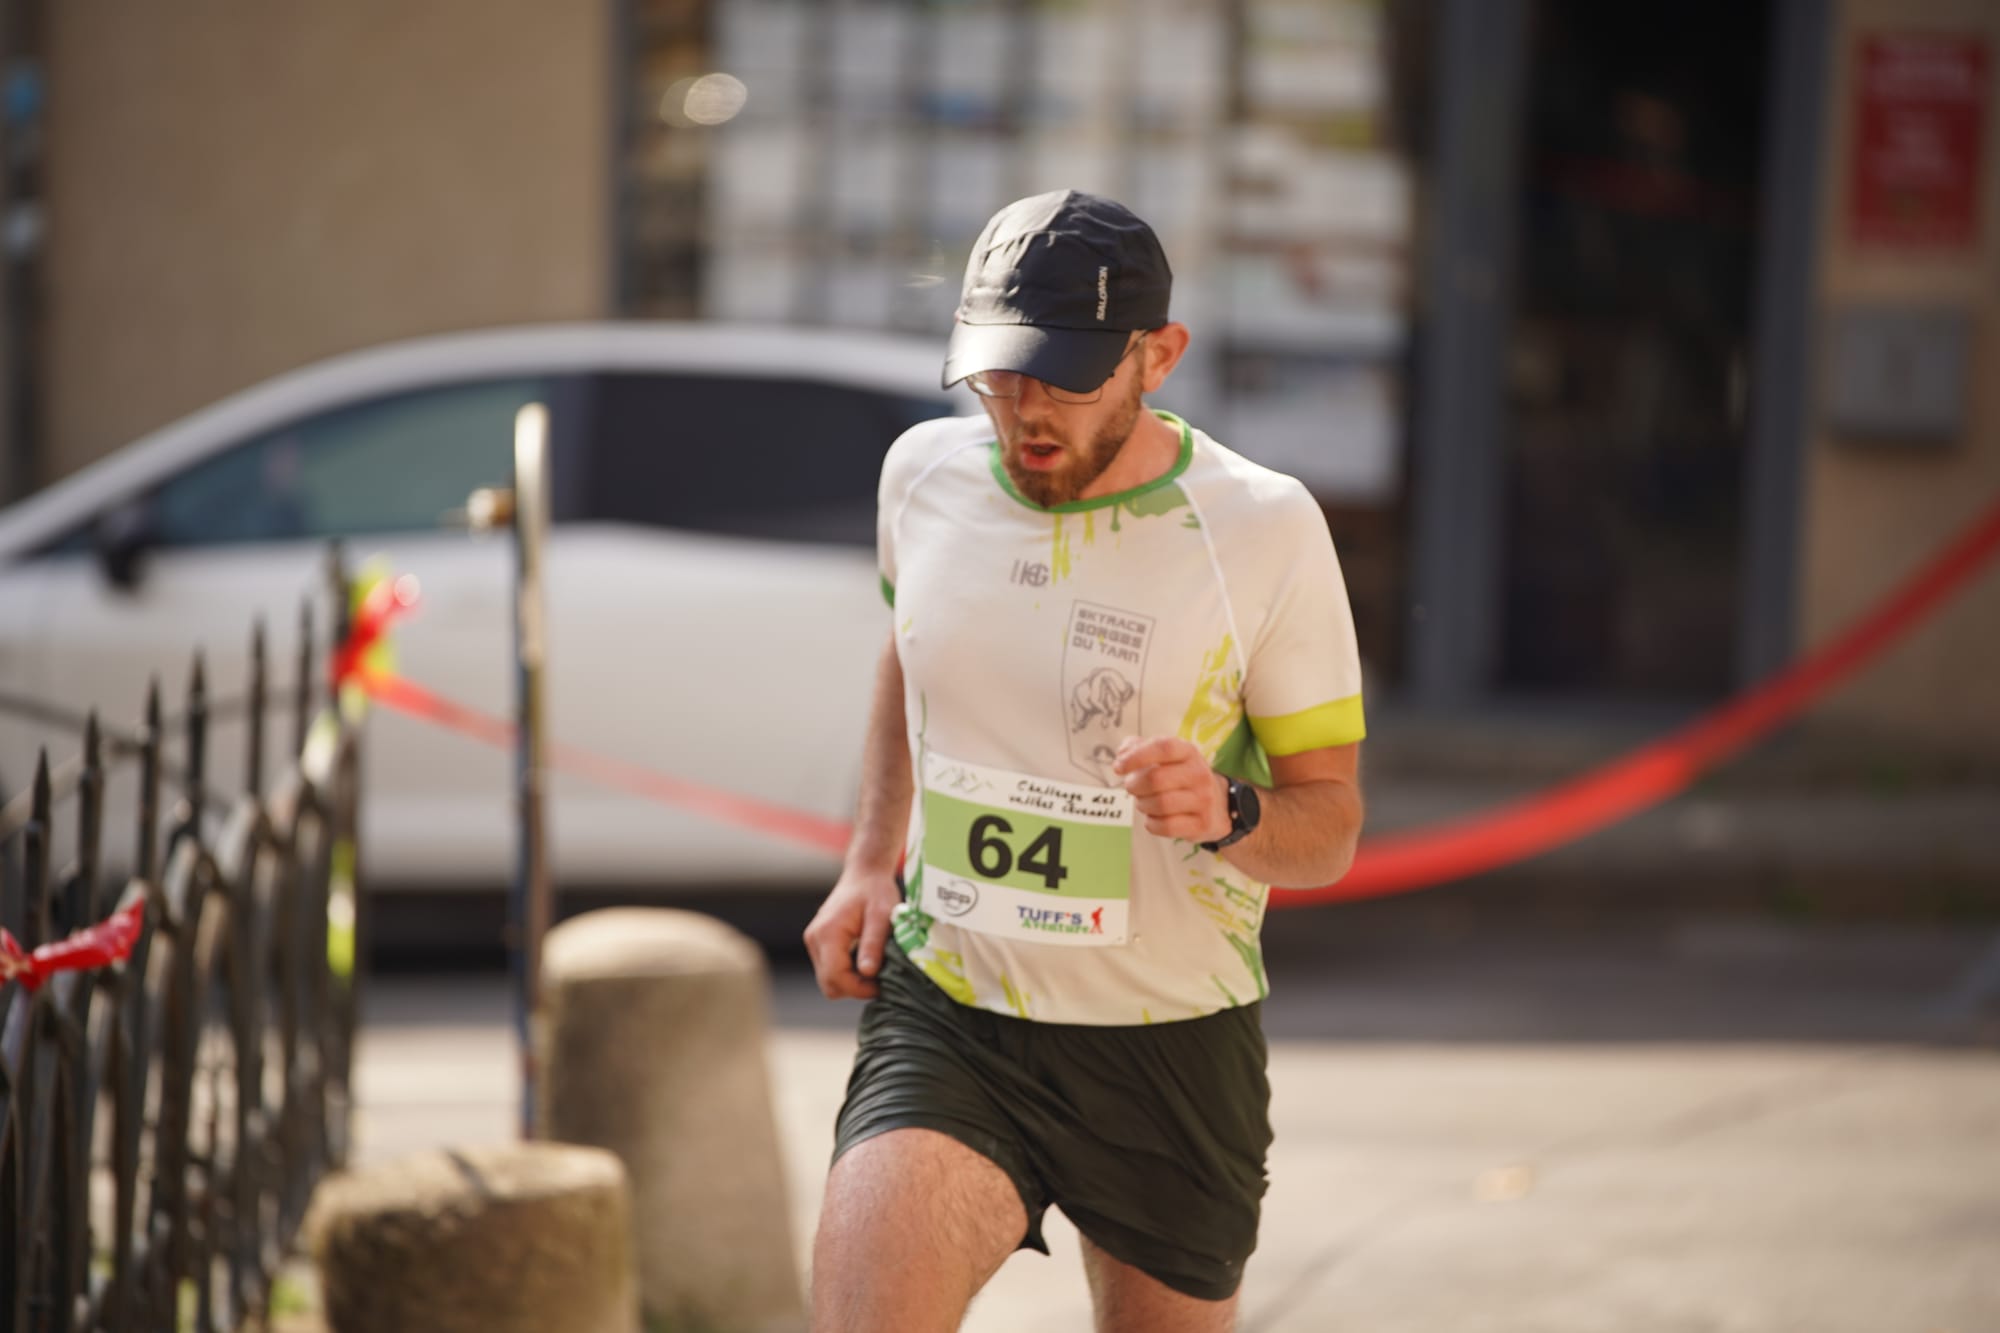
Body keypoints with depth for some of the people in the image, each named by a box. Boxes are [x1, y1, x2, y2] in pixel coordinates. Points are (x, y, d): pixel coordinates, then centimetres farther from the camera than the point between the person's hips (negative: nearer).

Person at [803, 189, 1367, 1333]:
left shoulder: (1264, 529, -10)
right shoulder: (926, 474, 0)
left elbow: (1330, 826, -4)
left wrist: (1228, 815, -26)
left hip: (1172, 1046, -1)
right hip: (944, 1012, 1)